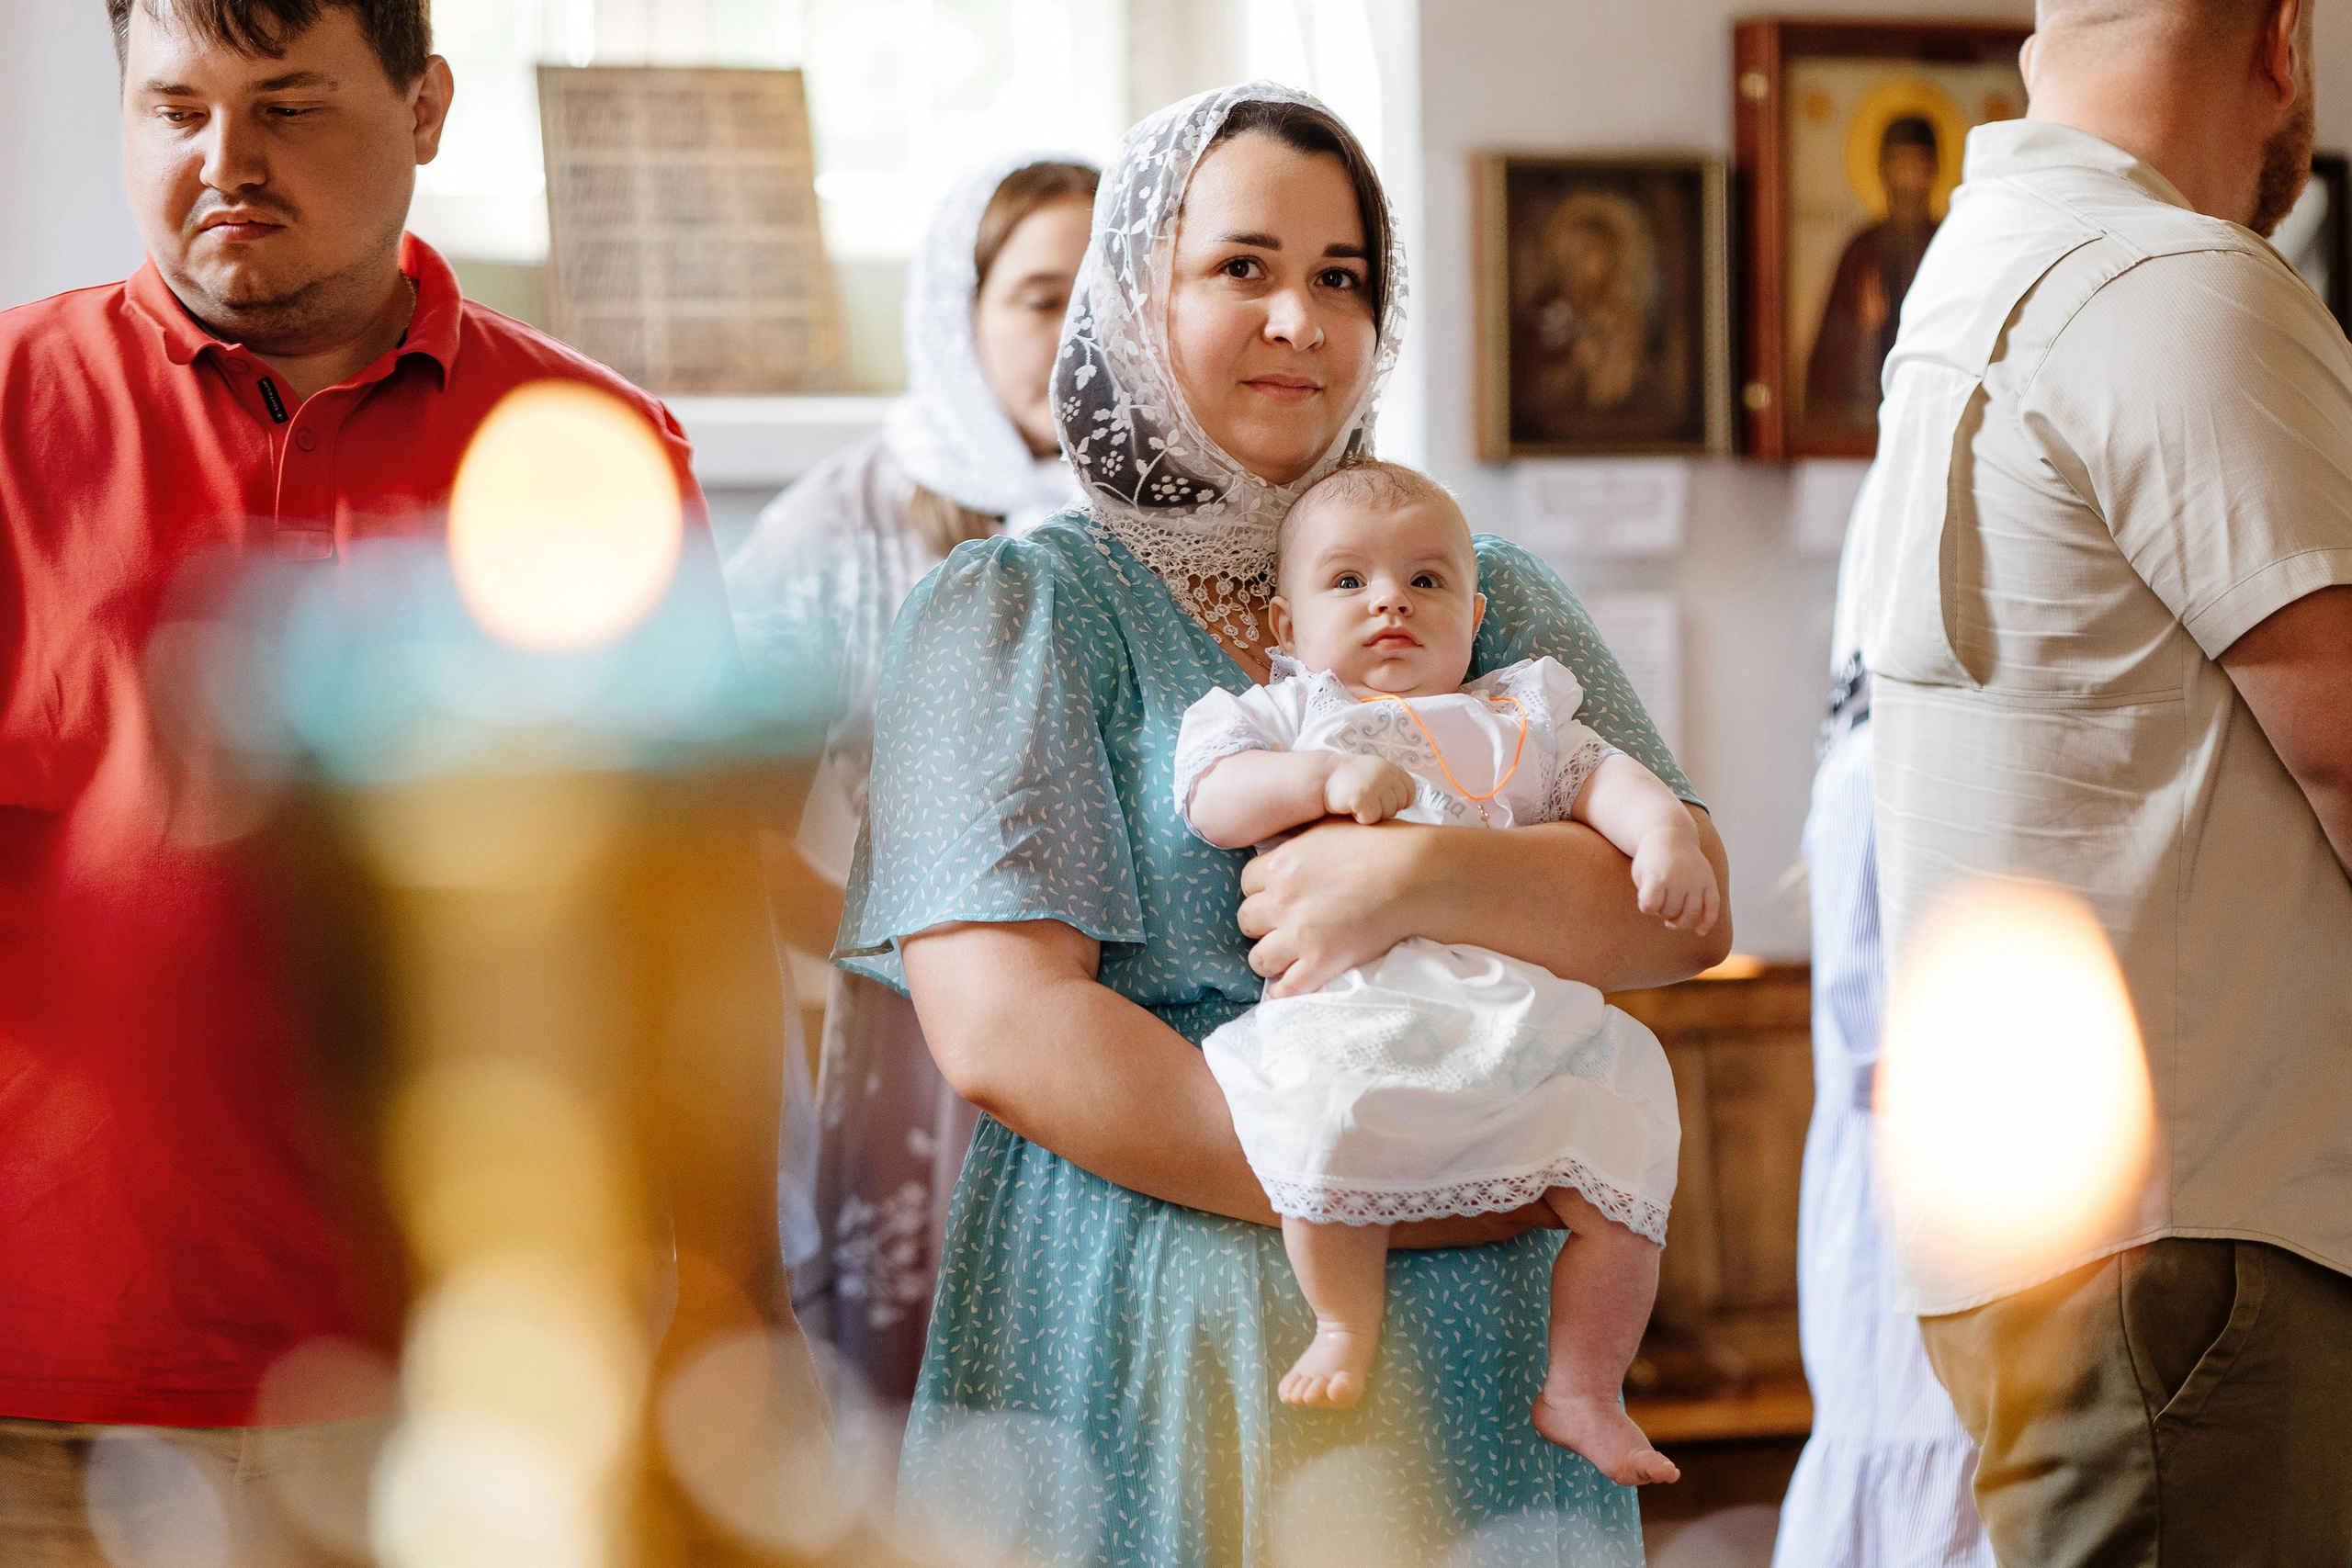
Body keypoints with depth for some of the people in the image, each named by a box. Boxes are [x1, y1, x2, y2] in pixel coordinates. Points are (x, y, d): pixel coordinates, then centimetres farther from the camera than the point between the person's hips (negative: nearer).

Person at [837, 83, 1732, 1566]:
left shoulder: (1488, 593, 11)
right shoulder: (1013, 609, -1)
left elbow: (1685, 908, -1)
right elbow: (1001, 1030, -13)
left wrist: (1418, 877, -20)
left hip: (1464, 1368, 3)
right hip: (1140, 1343, -3)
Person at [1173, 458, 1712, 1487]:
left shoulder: (1516, 717, 29)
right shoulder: (1287, 714, 21)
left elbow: (1598, 776, 17)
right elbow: (1212, 799, 4)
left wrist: (1665, 831, -4)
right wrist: (1327, 774, -11)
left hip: (1529, 1007, 3)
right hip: (1355, 1004, -3)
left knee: (1620, 1179, -12)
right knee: (1330, 1123, -34)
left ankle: (1582, 1391, 7)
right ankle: (1346, 1324, -8)